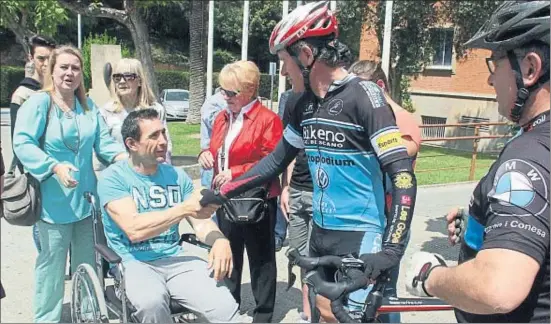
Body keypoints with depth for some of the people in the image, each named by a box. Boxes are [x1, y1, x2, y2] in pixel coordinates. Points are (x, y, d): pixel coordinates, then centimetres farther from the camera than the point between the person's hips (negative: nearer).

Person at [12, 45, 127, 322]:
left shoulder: (89, 106, 11)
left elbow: (103, 141, 7)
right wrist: (55, 167, -30)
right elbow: (22, 144, -17)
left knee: (87, 262, 17)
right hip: (54, 200, -6)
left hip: (85, 197, 6)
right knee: (52, 262, 2)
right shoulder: (38, 103, -8)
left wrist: (121, 155, -15)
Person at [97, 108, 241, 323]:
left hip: (175, 261, 3)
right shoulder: (113, 178, -6)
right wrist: (185, 209, -22)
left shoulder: (177, 176, 9)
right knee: (151, 302, -36)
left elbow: (200, 222, 6)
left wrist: (220, 240, -17)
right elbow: (134, 230, -19)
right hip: (133, 263, -3)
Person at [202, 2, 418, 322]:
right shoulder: (304, 105, 4)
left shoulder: (364, 95, -18)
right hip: (322, 231, 7)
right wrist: (223, 192, 14)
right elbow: (277, 161, 16)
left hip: (360, 234, -7)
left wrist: (391, 249, -31)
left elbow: (403, 177, -23)